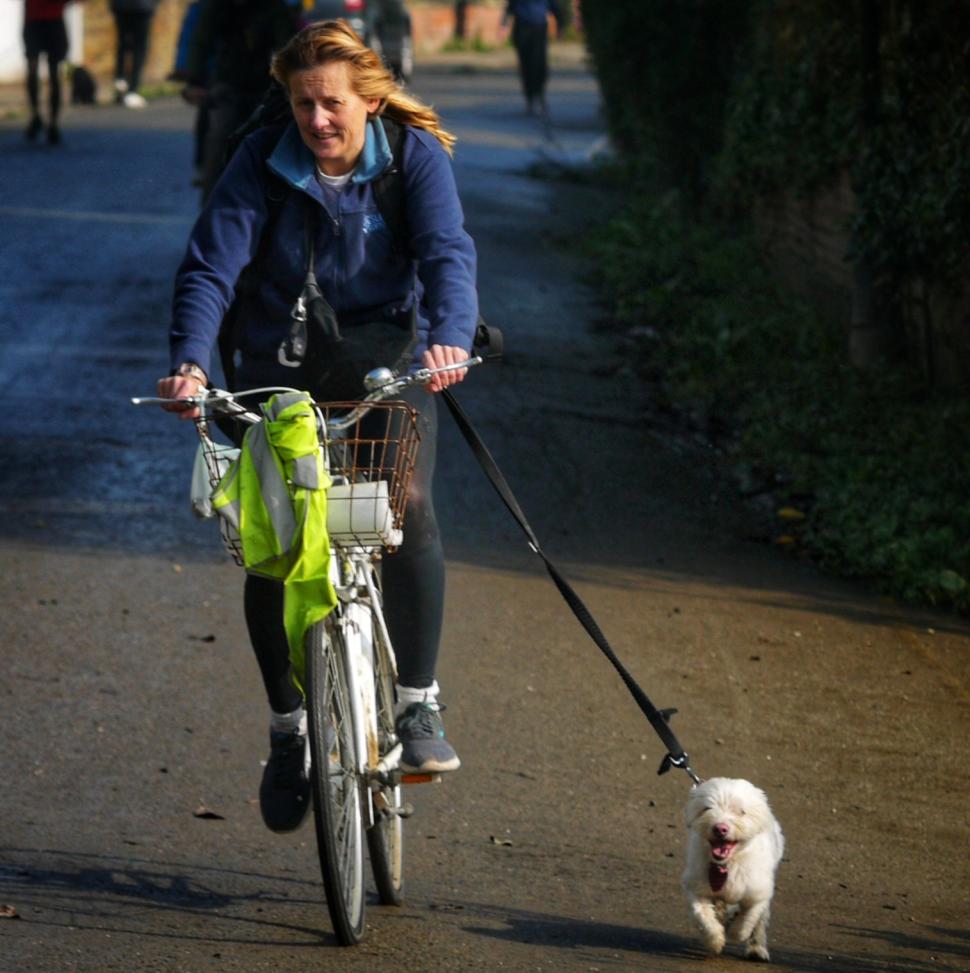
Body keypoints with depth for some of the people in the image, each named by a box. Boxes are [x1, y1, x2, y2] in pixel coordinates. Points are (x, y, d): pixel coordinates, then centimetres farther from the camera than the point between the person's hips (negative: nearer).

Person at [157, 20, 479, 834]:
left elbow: (448, 253, -23)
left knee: (409, 505, -26)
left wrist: (449, 336, -44)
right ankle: (289, 729, 11)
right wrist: (190, 360, -38)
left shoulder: (415, 156, -10)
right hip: (279, 375, 1)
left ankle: (419, 704, -12)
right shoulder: (262, 162, -10)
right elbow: (211, 265, -20)